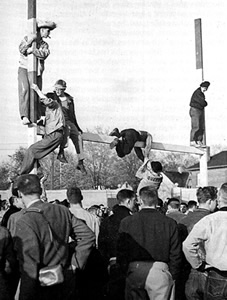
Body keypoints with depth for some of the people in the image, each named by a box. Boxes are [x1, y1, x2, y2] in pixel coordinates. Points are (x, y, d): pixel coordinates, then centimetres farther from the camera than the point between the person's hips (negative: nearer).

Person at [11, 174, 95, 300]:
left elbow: (29, 268, -23)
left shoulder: (24, 222, -21)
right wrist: (74, 264, 4)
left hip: (43, 290, -5)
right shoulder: (62, 211, -2)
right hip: (67, 283, 6)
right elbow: (88, 236, 2)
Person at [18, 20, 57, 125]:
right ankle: (24, 116, -35)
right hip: (24, 69, -4)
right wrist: (30, 41, -24)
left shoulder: (44, 45, 15)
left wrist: (32, 50, -19)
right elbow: (22, 49, -13)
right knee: (25, 90, -26)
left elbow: (43, 55, -8)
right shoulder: (27, 38, 7)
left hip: (37, 73, 5)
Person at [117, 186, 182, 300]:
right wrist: (173, 276, 9)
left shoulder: (126, 222, -2)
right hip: (159, 270, -1)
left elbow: (121, 252, 2)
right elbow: (175, 254, -1)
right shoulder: (169, 223, -3)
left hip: (135, 271, 1)